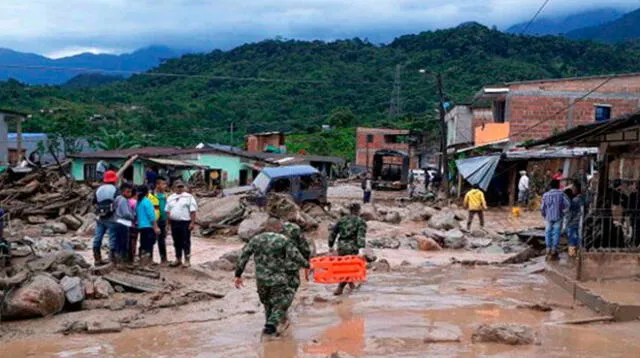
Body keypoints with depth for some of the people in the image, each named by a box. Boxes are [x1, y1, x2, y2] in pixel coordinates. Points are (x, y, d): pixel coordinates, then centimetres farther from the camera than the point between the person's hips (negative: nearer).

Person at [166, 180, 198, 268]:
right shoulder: (171, 198, 14)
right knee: (177, 242, 12)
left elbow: (193, 211, -7)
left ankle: (187, 260, 4)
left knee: (186, 242, -2)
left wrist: (192, 223, -14)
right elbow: (168, 211, 17)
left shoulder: (189, 197, -2)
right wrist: (169, 223, 11)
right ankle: (178, 259, 22)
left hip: (185, 222, -5)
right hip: (174, 223, 5)